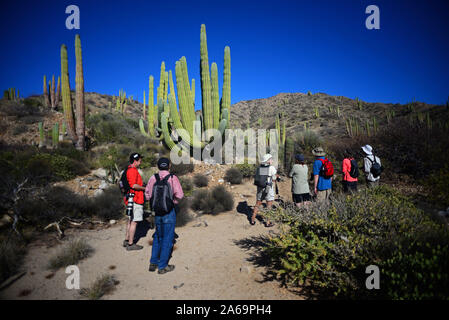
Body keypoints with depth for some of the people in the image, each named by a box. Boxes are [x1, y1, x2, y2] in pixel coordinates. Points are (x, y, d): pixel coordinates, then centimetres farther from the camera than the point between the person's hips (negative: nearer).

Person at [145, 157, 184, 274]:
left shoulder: (153, 178, -1)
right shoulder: (172, 178, -12)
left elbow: (147, 194, 1)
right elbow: (179, 195, -19)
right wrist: (174, 202, 0)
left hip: (157, 212, 4)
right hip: (169, 212, -4)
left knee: (158, 237, 21)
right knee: (167, 238, 7)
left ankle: (153, 263, 25)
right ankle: (162, 266, 13)